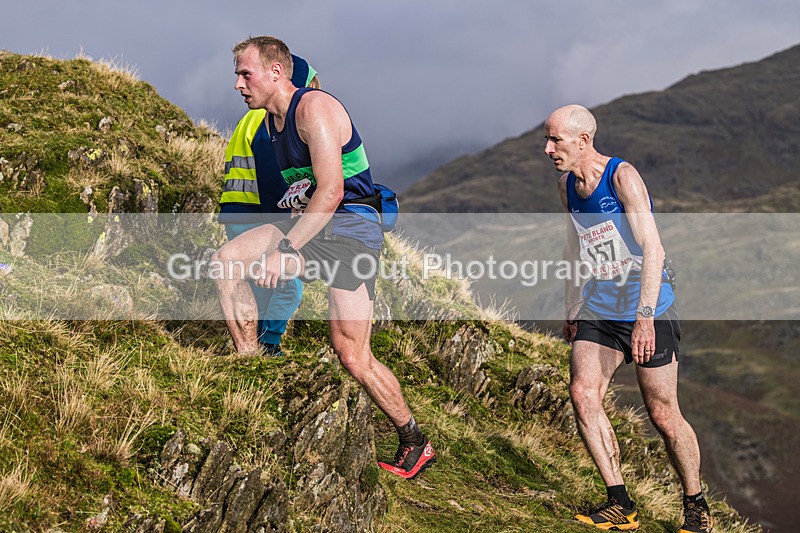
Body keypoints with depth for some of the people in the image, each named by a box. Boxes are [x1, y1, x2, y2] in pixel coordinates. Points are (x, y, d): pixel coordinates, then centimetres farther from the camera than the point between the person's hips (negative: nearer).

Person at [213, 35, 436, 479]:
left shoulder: (314, 108, -16)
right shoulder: (272, 120, 13)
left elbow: (330, 192, -23)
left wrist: (283, 250, -26)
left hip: (350, 229, -8)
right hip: (308, 225, 8)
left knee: (352, 356, -11)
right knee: (227, 260, -11)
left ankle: (415, 444, 7)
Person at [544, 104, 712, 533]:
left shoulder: (623, 177, -17)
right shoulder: (567, 185, 6)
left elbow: (652, 249, -23)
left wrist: (645, 317, -30)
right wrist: (571, 312, 21)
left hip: (646, 310, -6)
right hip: (598, 312, 6)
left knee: (662, 414, -1)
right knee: (582, 393, -14)